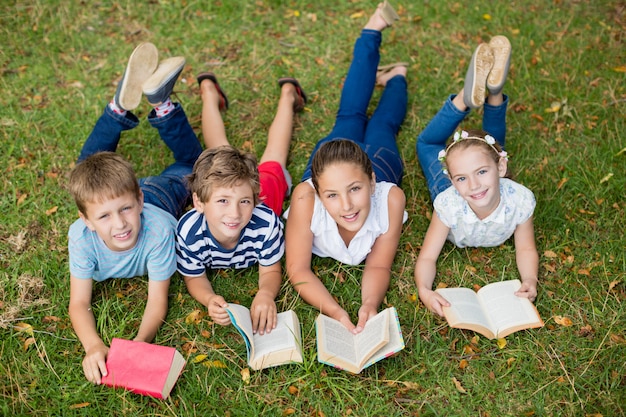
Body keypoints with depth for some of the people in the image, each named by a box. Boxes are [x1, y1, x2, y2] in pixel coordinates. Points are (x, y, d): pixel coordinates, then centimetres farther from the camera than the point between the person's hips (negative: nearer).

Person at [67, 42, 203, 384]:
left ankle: (160, 102, 19)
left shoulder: (157, 229, -48)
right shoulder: (82, 235, -43)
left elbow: (157, 301, -43)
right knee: (87, 167, 29)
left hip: (158, 197, -1)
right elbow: (79, 304, -37)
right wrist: (93, 346, -57)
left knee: (191, 163, 25)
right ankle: (123, 104, 20)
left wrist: (140, 341, -63)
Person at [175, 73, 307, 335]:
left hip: (268, 182, 0)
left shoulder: (266, 222, -49)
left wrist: (265, 294, -58)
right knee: (219, 150, 30)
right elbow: (194, 277, -29)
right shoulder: (189, 232, -46)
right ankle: (209, 91, 55)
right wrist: (210, 300, -54)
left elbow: (271, 271, -33)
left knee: (272, 162, 31)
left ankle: (288, 94, 54)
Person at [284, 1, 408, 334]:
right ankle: (372, 31, 52)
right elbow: (298, 271, -40)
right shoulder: (306, 197, -49)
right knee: (349, 118, 29)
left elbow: (378, 267, -34)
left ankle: (396, 77, 61)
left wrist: (370, 304, -56)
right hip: (329, 153, 1)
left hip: (380, 161, -1)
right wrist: (336, 312, -57)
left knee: (382, 124, 32)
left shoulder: (390, 197, -47)